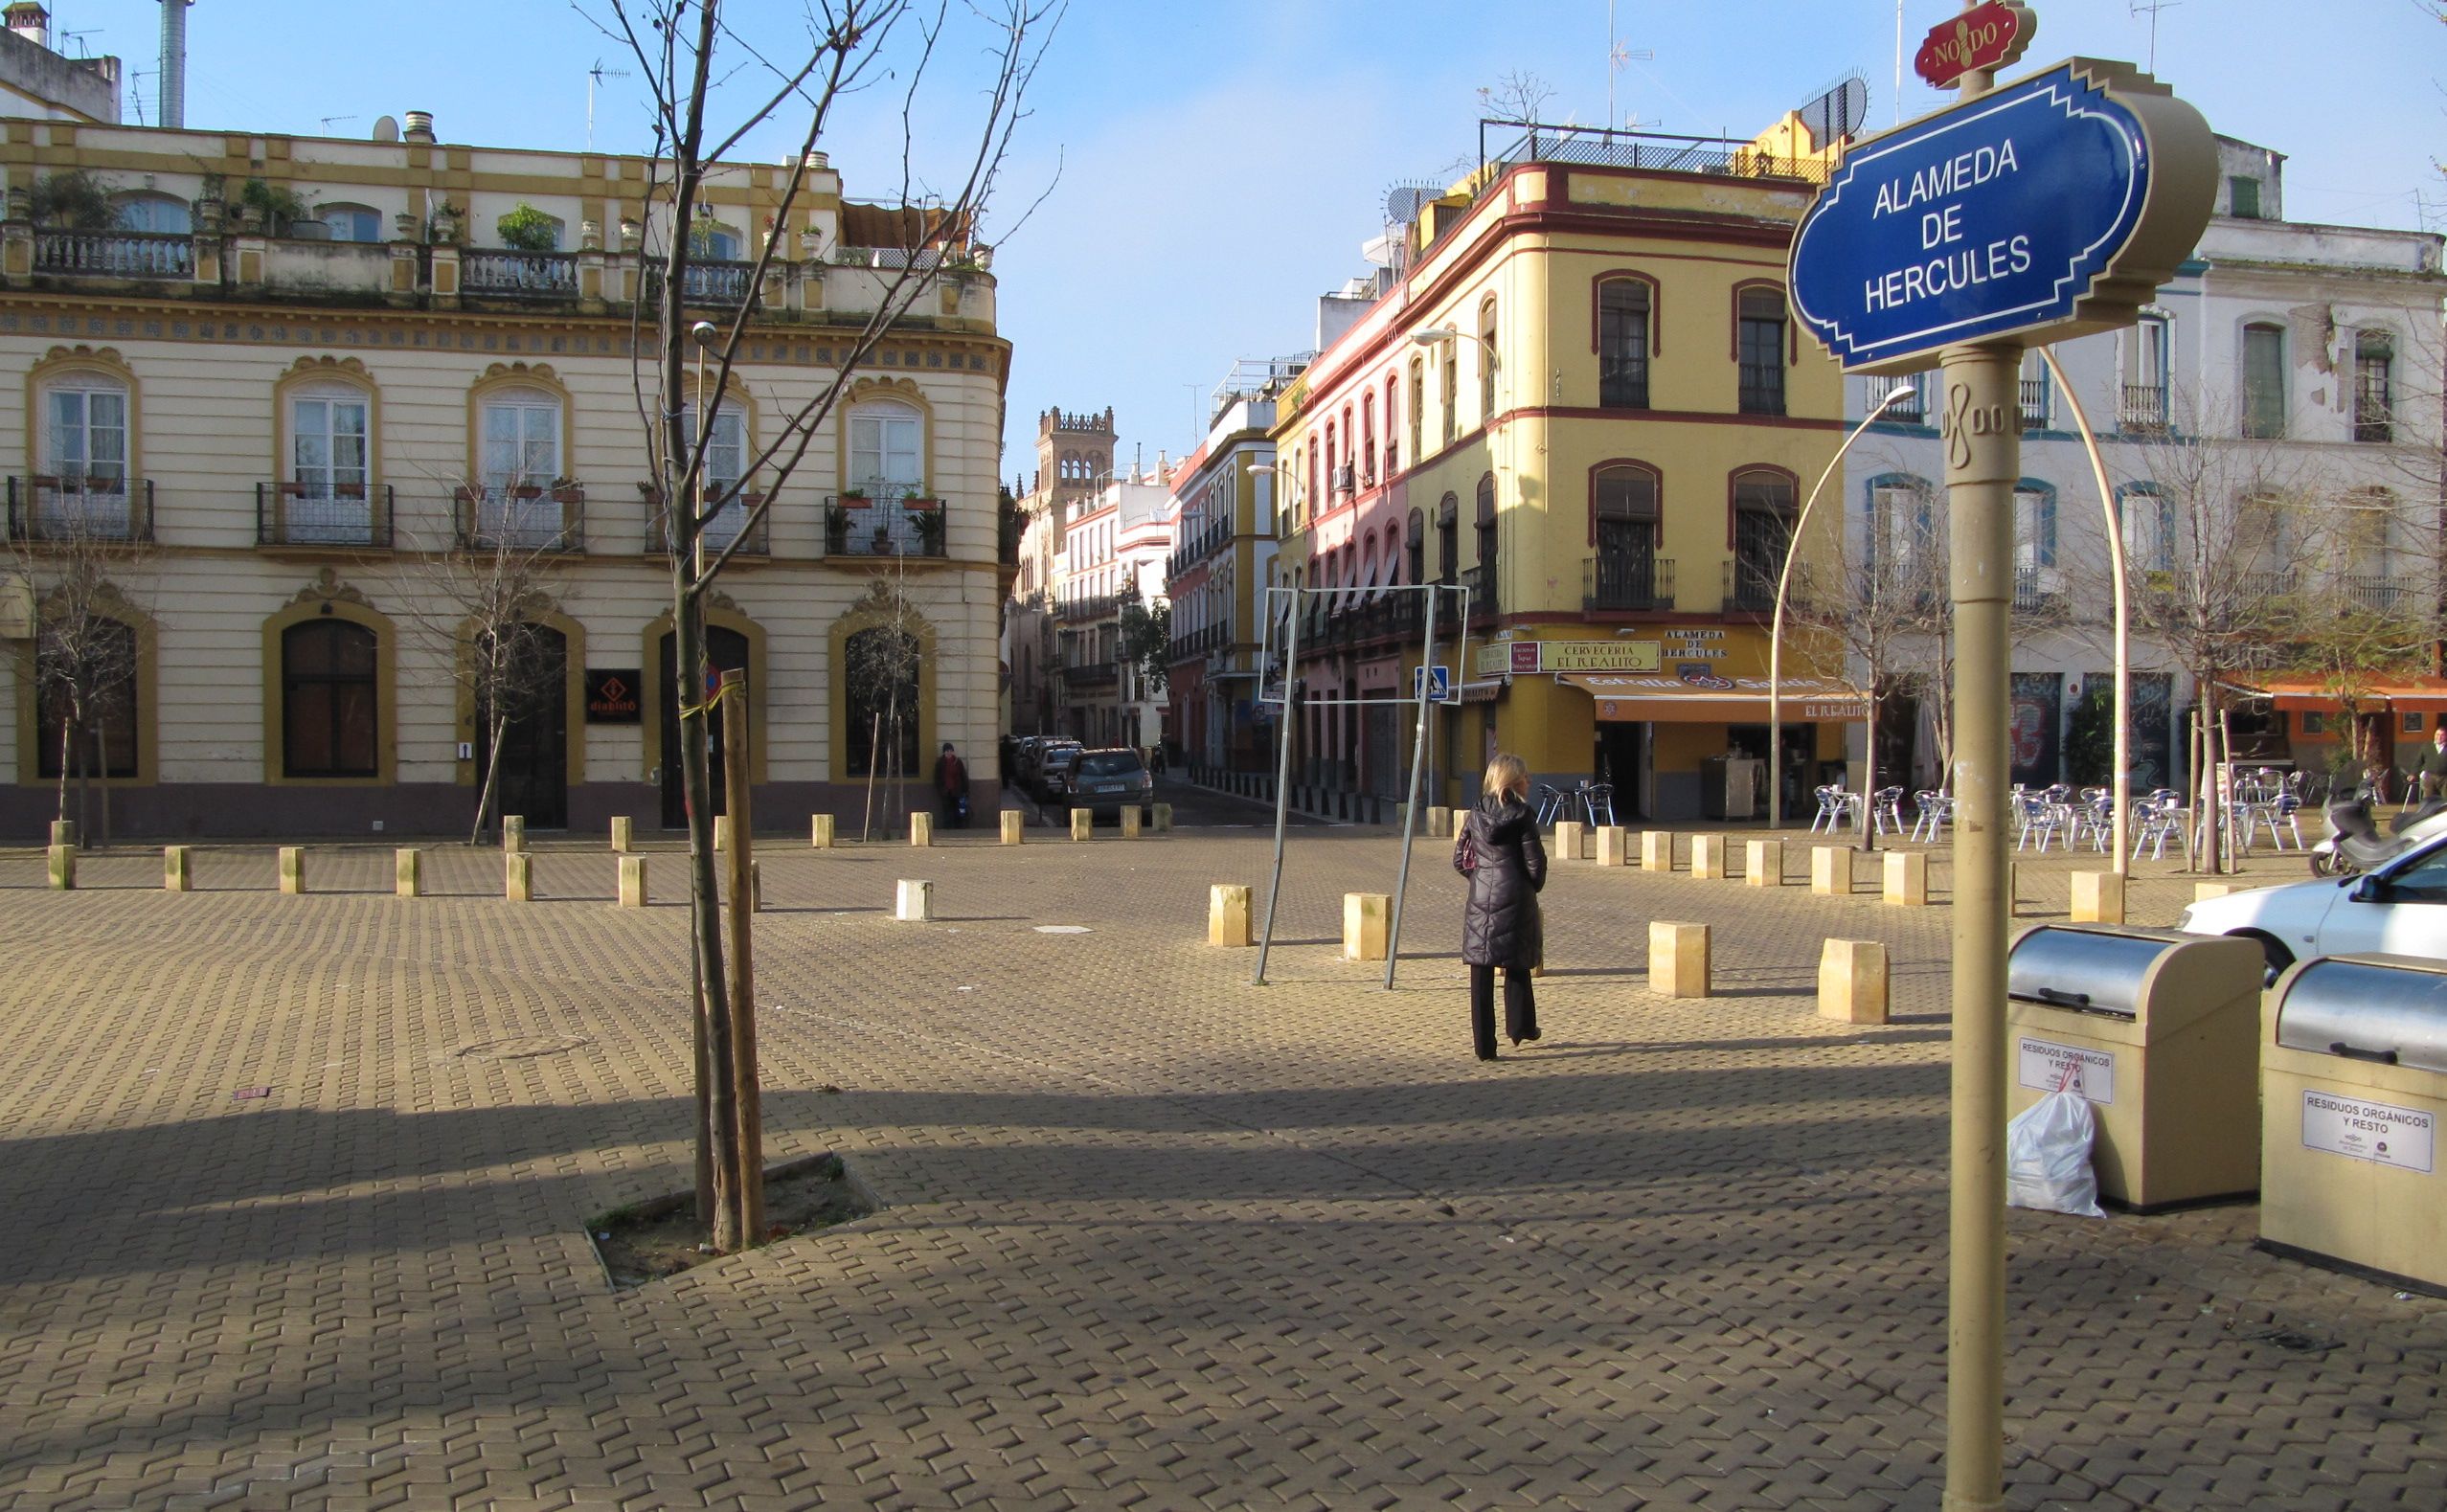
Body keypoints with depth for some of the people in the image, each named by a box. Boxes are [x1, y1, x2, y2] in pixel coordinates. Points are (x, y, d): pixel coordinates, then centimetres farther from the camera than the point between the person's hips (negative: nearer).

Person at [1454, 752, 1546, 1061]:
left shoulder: (1476, 815, 5)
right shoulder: (1522, 815, -7)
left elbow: (1460, 860, 8)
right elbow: (1535, 862, -6)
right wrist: (1533, 887, 13)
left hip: (1480, 901, 3)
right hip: (1515, 900, -3)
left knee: (1481, 976, 3)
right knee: (1516, 966, 17)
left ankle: (1484, 1044, 4)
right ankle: (1519, 1026, 29)